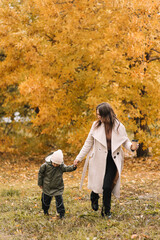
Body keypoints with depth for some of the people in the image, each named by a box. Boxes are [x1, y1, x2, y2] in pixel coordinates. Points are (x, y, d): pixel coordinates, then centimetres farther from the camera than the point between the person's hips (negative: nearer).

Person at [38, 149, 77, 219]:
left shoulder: (61, 166, -15)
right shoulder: (46, 165, -17)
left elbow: (67, 168, -31)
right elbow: (40, 173, -5)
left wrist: (73, 167, -53)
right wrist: (40, 183, 1)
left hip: (58, 188, -1)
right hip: (47, 187, 1)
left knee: (59, 200, -8)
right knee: (46, 200, 17)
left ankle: (61, 213, 4)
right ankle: (45, 210, 43)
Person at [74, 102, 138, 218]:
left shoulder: (119, 126, -6)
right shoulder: (96, 125, -3)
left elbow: (125, 141, 6)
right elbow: (88, 143, 6)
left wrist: (131, 147, -18)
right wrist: (79, 158, 7)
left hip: (113, 160, -1)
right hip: (99, 160, 1)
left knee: (107, 186, -6)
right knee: (97, 183, 4)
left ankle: (106, 211, 14)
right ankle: (94, 199, 41)